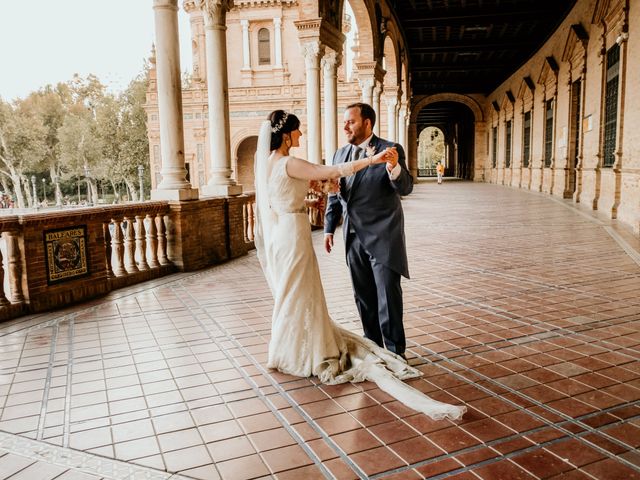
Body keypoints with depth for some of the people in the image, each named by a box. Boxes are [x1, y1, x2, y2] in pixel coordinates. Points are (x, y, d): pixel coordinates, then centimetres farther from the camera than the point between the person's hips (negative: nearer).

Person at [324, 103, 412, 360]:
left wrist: (394, 167, -38)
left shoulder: (390, 150, -8)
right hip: (354, 237, 6)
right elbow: (334, 196, 15)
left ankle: (395, 351, 11)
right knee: (363, 296, 15)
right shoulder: (340, 154, 9)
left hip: (383, 237, -6)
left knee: (388, 295, -2)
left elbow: (405, 188, -18)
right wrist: (329, 228, 11)